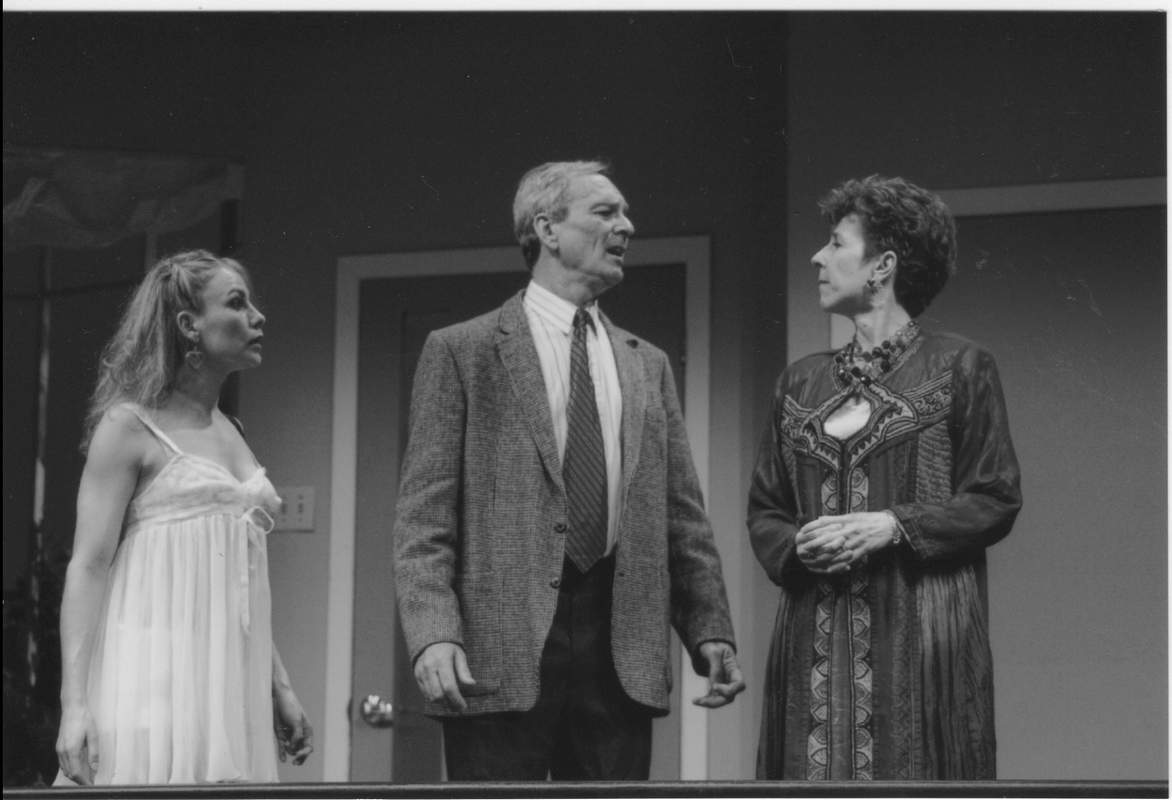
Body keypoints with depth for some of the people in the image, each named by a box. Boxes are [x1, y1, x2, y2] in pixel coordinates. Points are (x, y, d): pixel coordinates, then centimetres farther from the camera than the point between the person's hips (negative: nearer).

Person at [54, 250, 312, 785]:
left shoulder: (228, 434, 17)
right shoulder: (130, 426, -4)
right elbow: (88, 566, -10)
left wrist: (279, 687, 21)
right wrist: (74, 703, -19)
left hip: (227, 682, 7)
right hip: (156, 678, -7)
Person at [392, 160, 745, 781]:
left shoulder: (647, 365, 18)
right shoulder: (461, 352, 4)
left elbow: (682, 517, 16)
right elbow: (423, 516, -3)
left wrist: (710, 633, 4)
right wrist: (434, 633, -16)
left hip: (621, 658, 4)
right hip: (501, 652, -4)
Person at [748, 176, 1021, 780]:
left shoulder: (959, 367, 4)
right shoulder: (800, 382, 18)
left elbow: (997, 500, -1)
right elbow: (763, 510, 17)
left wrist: (893, 525, -13)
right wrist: (798, 545, -5)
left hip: (919, 637, -4)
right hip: (815, 635, 4)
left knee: (908, 772, -8)